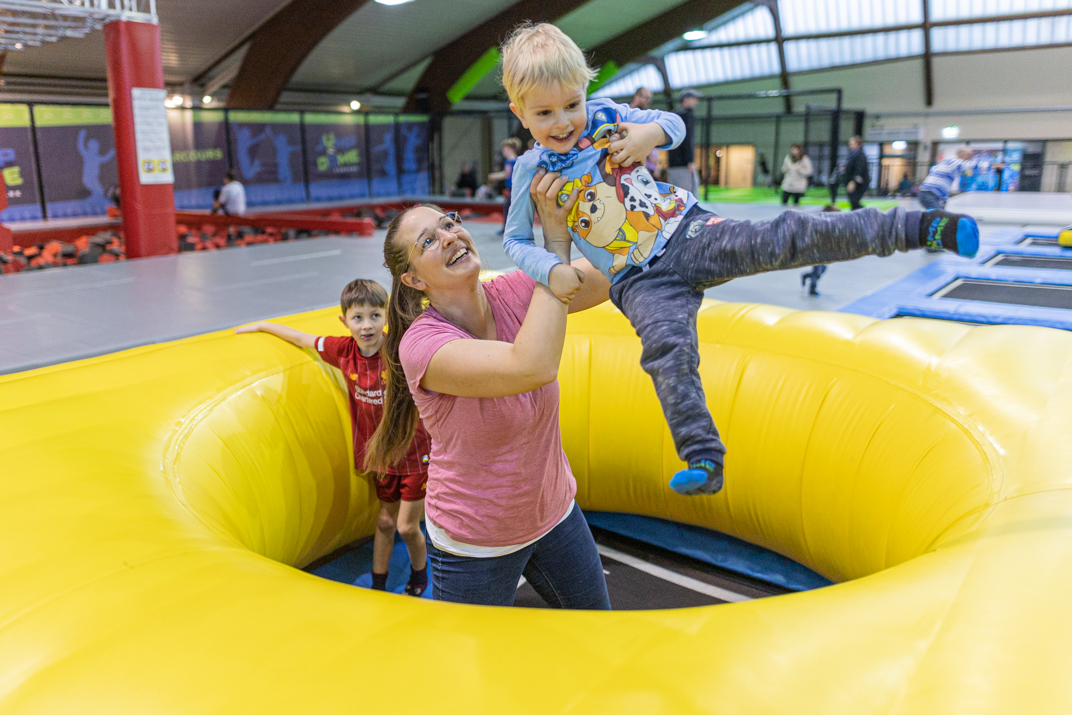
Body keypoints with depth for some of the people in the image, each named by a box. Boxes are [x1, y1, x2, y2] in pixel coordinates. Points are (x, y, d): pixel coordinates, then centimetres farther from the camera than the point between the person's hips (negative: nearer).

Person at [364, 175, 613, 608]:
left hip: (554, 513, 6)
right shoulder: (421, 344, -29)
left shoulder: (512, 295, -13)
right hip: (474, 546, -5)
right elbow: (533, 367, -44)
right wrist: (555, 237, -40)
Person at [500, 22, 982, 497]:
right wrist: (550, 270, -14)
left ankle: (915, 228, -18)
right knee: (667, 348, -24)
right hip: (643, 282, 0)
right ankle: (703, 461, -22)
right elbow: (515, 241, 6)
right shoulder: (531, 172, -1)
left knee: (781, 240, -18)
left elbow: (673, 124, 13)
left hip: (689, 232, 1)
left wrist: (652, 131, -11)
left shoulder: (604, 114, 2)